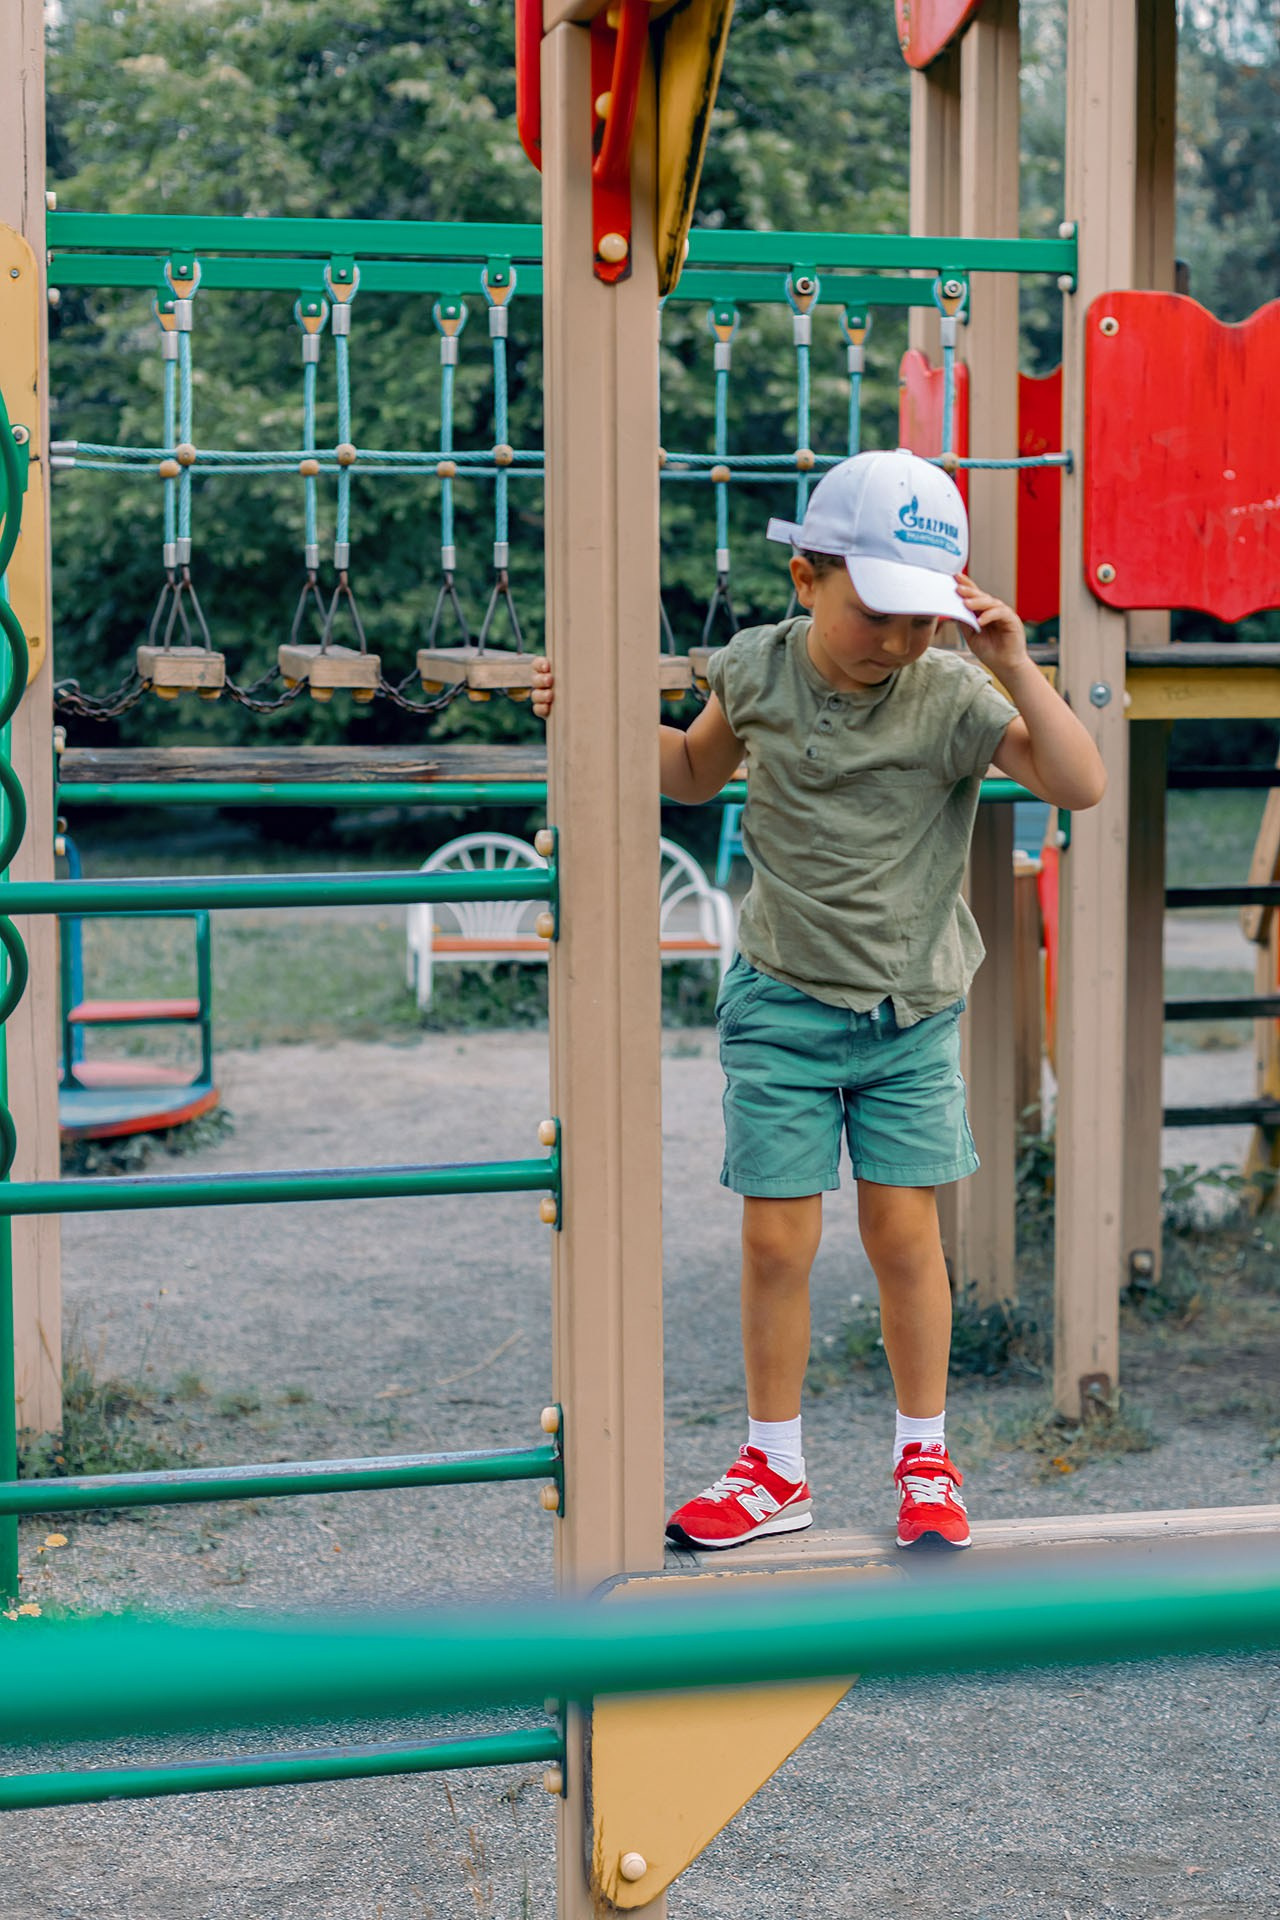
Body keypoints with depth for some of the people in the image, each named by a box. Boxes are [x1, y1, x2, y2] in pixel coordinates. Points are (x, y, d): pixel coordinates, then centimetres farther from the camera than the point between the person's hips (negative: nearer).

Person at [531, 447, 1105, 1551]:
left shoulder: (950, 695, -11)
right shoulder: (756, 671, -4)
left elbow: (1080, 785, -20)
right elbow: (696, 773, 16)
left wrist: (1013, 665, -27)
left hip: (911, 1014, -1)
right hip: (782, 1005, 1)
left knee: (904, 1232, 3)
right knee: (777, 1238, 2)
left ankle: (927, 1462, 21)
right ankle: (775, 1472, 18)